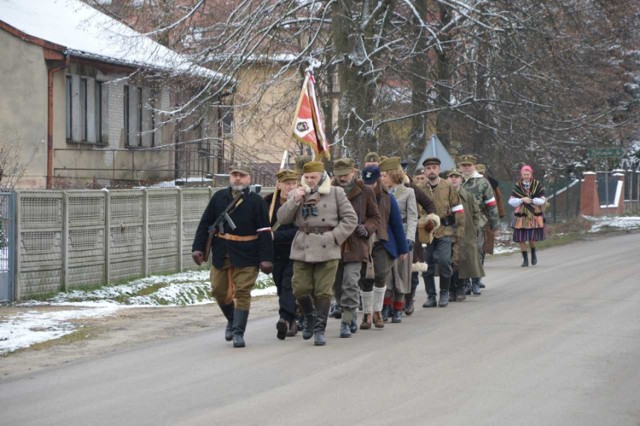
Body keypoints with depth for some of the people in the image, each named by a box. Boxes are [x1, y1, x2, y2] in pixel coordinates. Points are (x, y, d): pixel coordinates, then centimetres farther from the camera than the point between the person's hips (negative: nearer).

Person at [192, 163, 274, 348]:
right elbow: (205, 224, 8)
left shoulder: (256, 201, -4)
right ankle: (232, 320, 35)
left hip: (246, 256, -4)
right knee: (218, 291, 11)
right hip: (221, 254, 4)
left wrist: (266, 258, -12)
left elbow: (265, 232, -7)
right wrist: (198, 248, 0)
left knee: (242, 293, -5)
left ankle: (238, 332, 0)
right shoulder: (218, 197, 5)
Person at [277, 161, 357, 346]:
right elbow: (282, 218, 1)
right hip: (302, 249, 2)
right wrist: (295, 200, -11)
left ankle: (319, 329, 9)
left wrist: (335, 236, -8)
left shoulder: (336, 193, 2)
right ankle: (309, 316, 29)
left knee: (323, 291, -1)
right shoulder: (296, 194, 9)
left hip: (327, 249, -2)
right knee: (300, 289, 1)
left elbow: (351, 219, 2)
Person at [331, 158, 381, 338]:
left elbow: (375, 217, 11)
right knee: (337, 285, 10)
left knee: (351, 283, -14)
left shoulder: (365, 191, 3)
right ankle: (351, 315, 31)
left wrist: (367, 228, -8)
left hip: (356, 246, -2)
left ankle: (346, 322, -10)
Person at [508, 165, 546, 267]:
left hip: (534, 215, -1)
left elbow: (543, 200, -1)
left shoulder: (537, 185, 1)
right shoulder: (517, 186, 3)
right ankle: (525, 259, 12)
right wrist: (522, 200, -15)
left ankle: (533, 254, 27)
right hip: (521, 216, 1)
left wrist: (531, 200, -14)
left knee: (532, 237, -3)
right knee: (521, 238, -2)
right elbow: (511, 201, -1)